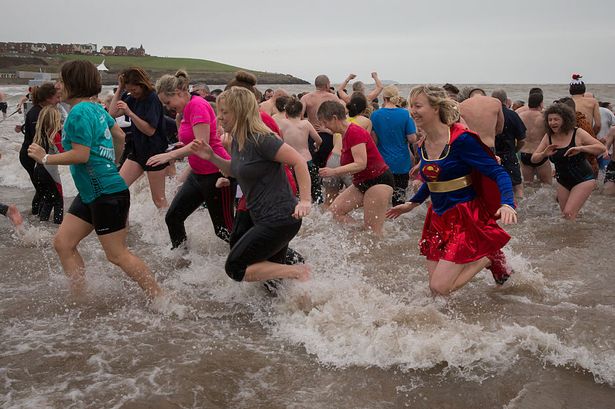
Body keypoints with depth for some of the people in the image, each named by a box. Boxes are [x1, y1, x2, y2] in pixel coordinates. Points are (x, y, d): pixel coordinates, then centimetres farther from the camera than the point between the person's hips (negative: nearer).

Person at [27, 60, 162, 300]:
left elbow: (81, 155, -21)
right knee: (63, 242, 10)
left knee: (117, 255, -4)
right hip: (91, 192, 10)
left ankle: (160, 299, 5)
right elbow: (119, 135, 21)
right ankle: (80, 298, 16)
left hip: (107, 192, -10)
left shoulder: (79, 113, -17)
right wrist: (112, 162, 34)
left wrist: (45, 158, -10)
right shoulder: (95, 107, 10)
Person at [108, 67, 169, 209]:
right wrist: (120, 89, -3)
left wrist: (130, 113, -28)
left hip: (155, 152, -7)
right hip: (137, 150, 7)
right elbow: (113, 113, 2)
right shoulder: (132, 98, 6)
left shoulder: (153, 99, -16)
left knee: (159, 199, 0)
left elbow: (150, 130, -21)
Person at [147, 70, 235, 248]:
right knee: (172, 217, 9)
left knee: (224, 229, -1)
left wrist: (170, 155, -27)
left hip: (216, 174, -10)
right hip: (198, 174, 10)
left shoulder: (197, 105, -17)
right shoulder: (187, 110, 13)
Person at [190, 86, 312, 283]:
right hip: (265, 220, 10)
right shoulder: (237, 141, 9)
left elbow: (299, 161, -20)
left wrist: (305, 201, -24)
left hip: (279, 218, -10)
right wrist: (212, 157, 10)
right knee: (269, 273, 19)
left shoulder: (260, 140, -19)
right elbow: (236, 170, 26)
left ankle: (297, 271, -5)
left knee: (235, 268, -9)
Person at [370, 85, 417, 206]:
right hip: (402, 164, -1)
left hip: (382, 162, 1)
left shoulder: (375, 115, -3)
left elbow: (374, 140, -2)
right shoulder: (405, 114, -7)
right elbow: (412, 139, -11)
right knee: (400, 194, 7)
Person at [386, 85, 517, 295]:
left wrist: (507, 204, -34)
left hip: (465, 218, -7)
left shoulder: (461, 140, -17)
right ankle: (475, 258, 26)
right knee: (435, 288, 6)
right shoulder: (423, 146, 4)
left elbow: (498, 173, -18)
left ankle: (490, 257, 8)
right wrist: (412, 203, 25)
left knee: (440, 288, -12)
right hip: (438, 218, 7)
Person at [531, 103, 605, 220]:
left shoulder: (577, 134, -14)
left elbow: (601, 148, -16)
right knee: (566, 216, 14)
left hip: (583, 180, -5)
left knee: (569, 213, -17)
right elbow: (534, 159, -1)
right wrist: (544, 154, -23)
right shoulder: (548, 137, -3)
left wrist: (580, 148, -31)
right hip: (563, 182, 5)